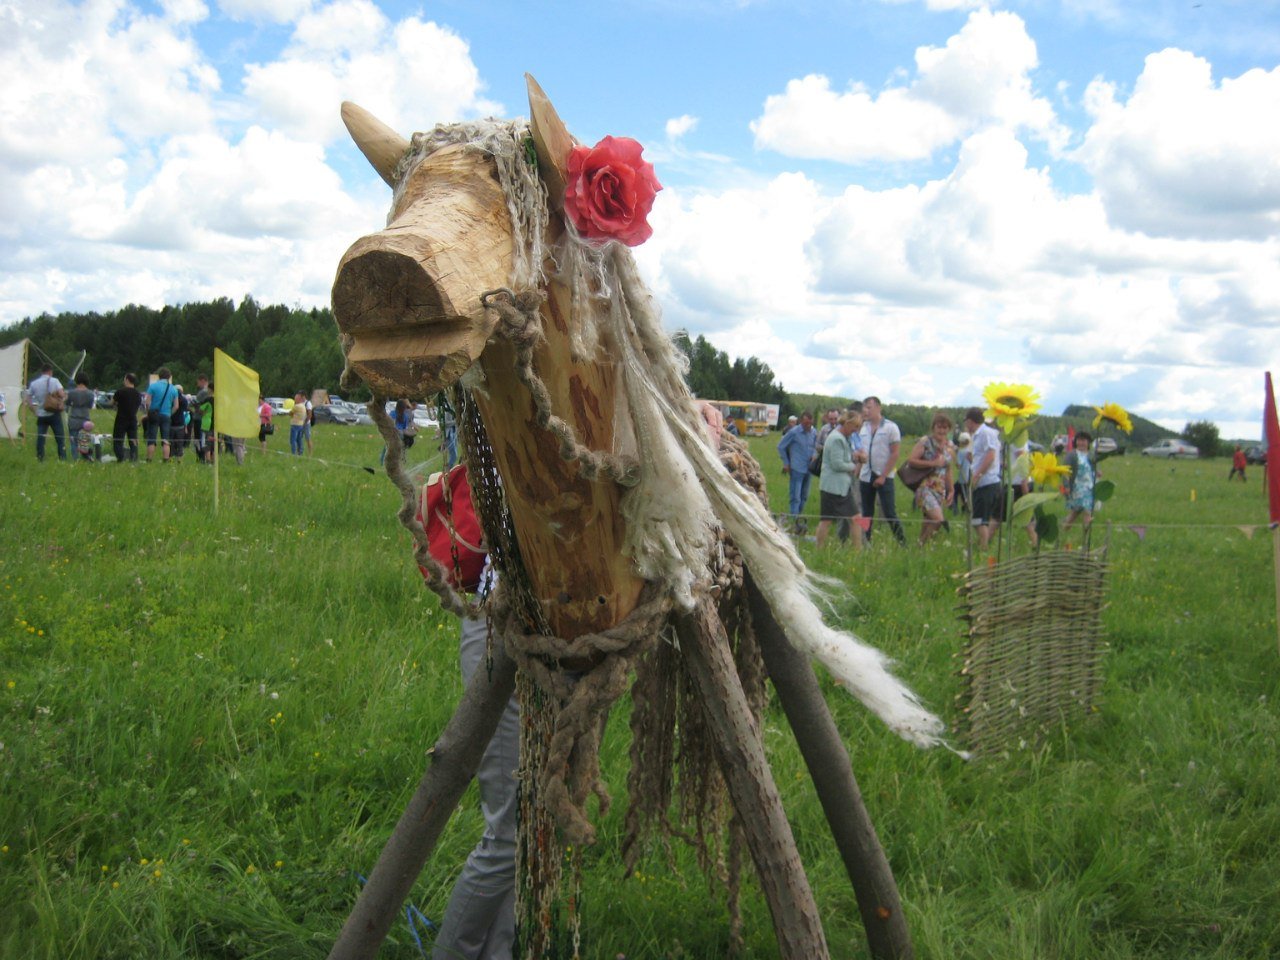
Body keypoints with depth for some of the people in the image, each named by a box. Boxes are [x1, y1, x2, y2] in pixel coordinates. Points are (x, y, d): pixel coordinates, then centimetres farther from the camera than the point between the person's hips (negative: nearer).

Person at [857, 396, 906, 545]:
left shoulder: (890, 427, -5)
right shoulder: (864, 428, 11)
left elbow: (894, 454, -8)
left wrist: (883, 476, -13)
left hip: (884, 477, -5)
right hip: (866, 476, 5)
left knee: (889, 513, -8)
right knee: (867, 513, 7)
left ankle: (903, 543, -1)